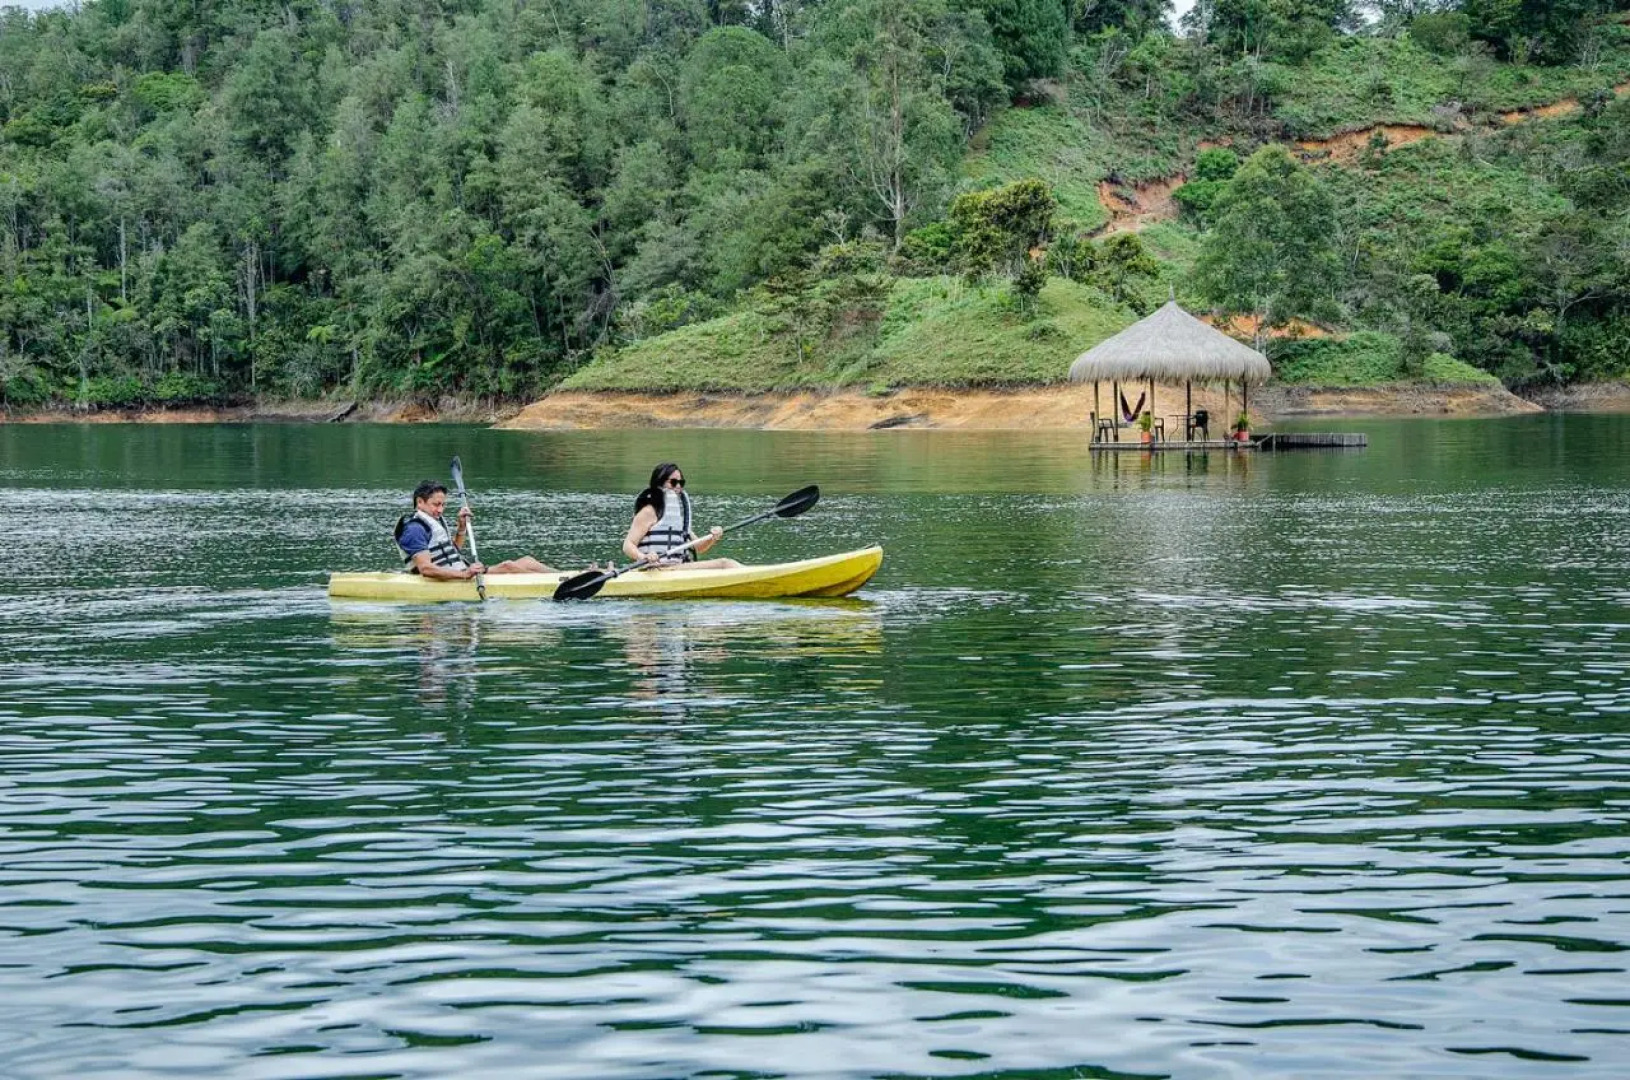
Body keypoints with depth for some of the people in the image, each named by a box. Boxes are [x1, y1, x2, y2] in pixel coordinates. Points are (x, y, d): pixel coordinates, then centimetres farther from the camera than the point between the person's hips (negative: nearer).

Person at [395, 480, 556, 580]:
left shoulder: (434, 521, 20)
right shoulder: (415, 529, -13)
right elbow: (425, 568, -26)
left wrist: (462, 527, 15)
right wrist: (464, 574, -35)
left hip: (462, 575, 11)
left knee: (527, 561, 1)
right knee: (507, 566, -23)